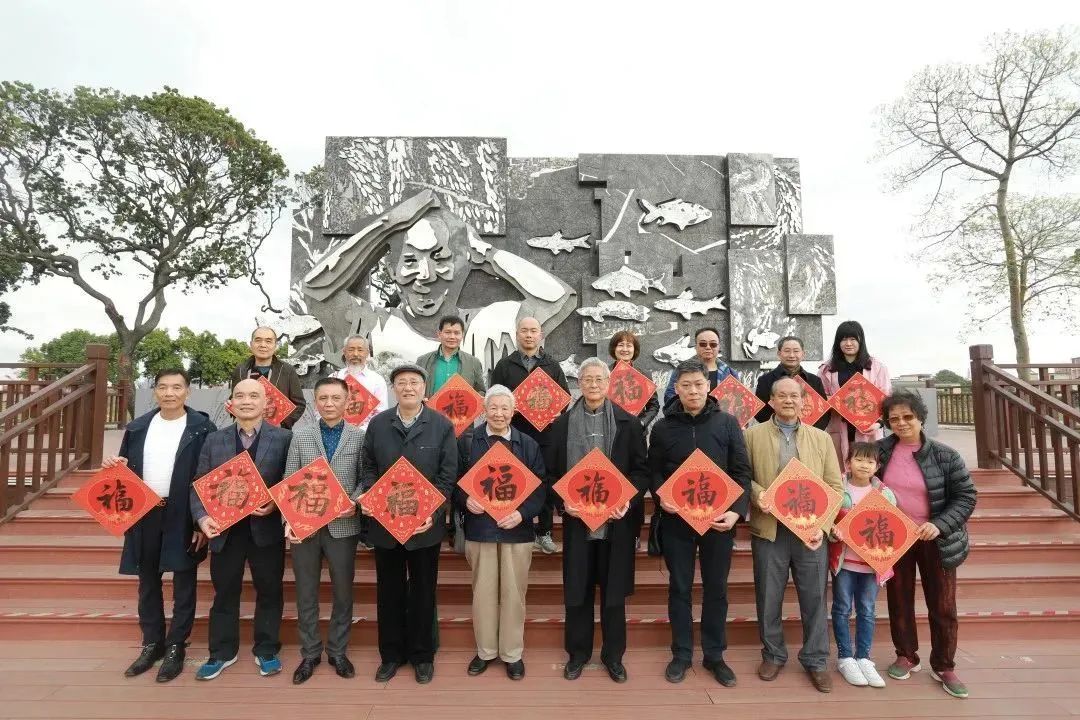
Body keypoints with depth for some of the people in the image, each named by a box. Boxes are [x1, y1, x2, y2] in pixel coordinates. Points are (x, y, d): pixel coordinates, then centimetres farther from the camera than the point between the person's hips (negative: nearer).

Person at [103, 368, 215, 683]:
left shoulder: (202, 428, -9)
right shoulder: (137, 427, 6)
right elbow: (125, 469, 14)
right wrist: (114, 466, -10)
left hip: (183, 517, -5)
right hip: (144, 515, 5)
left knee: (183, 583, 7)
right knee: (147, 582, 16)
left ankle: (176, 647, 22)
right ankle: (152, 643, 32)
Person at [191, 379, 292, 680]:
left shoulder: (284, 438, -3)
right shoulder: (214, 439, 7)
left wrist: (276, 505, -19)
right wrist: (202, 517, -10)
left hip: (267, 528, -2)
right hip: (225, 529, 2)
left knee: (269, 591, 11)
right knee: (225, 593, 15)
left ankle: (266, 651, 29)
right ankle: (222, 653, 33)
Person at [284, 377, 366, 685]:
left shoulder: (360, 437, -1)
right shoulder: (300, 435, 3)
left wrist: (355, 504, -18)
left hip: (343, 526, -1)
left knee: (343, 592, 11)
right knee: (306, 593, 13)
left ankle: (338, 651, 29)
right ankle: (310, 653, 30)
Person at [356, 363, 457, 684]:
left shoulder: (442, 426, -5)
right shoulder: (377, 424, 3)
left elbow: (447, 475, -6)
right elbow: (368, 467, 7)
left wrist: (433, 513, -16)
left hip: (425, 524, -2)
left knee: (423, 591, 12)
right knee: (389, 591, 15)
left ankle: (422, 655, 29)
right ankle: (391, 654, 32)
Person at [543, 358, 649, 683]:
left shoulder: (628, 423, 0)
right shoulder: (562, 424, 3)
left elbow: (641, 470, 1)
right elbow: (551, 472, 5)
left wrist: (628, 500, -13)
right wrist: (562, 502, -10)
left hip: (616, 520, 0)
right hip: (576, 519, 1)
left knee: (614, 590, 11)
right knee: (577, 590, 10)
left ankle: (613, 654, 29)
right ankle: (578, 652, 29)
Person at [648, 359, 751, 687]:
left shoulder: (728, 423, -1)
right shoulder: (663, 427, 0)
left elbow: (742, 472, -1)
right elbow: (654, 471, 5)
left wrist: (736, 511, -13)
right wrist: (661, 497, -14)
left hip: (718, 520, 0)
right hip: (676, 521, 0)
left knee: (716, 588, 12)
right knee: (680, 588, 10)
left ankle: (714, 655, 28)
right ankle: (681, 653, 26)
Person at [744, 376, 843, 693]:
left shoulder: (821, 438, 9)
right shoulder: (753, 435, 4)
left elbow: (835, 486, 5)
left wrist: (822, 525, -6)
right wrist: (757, 495, -19)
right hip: (769, 530, -1)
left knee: (814, 598, 8)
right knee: (768, 598, 9)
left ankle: (815, 660, 26)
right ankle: (773, 654, 28)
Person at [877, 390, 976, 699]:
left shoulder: (944, 456, -12)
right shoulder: (880, 451, -6)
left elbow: (966, 496, -9)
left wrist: (939, 525, -22)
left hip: (935, 540, -2)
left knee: (943, 606, 8)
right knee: (899, 601, 13)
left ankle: (943, 667, 27)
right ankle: (907, 657, 31)